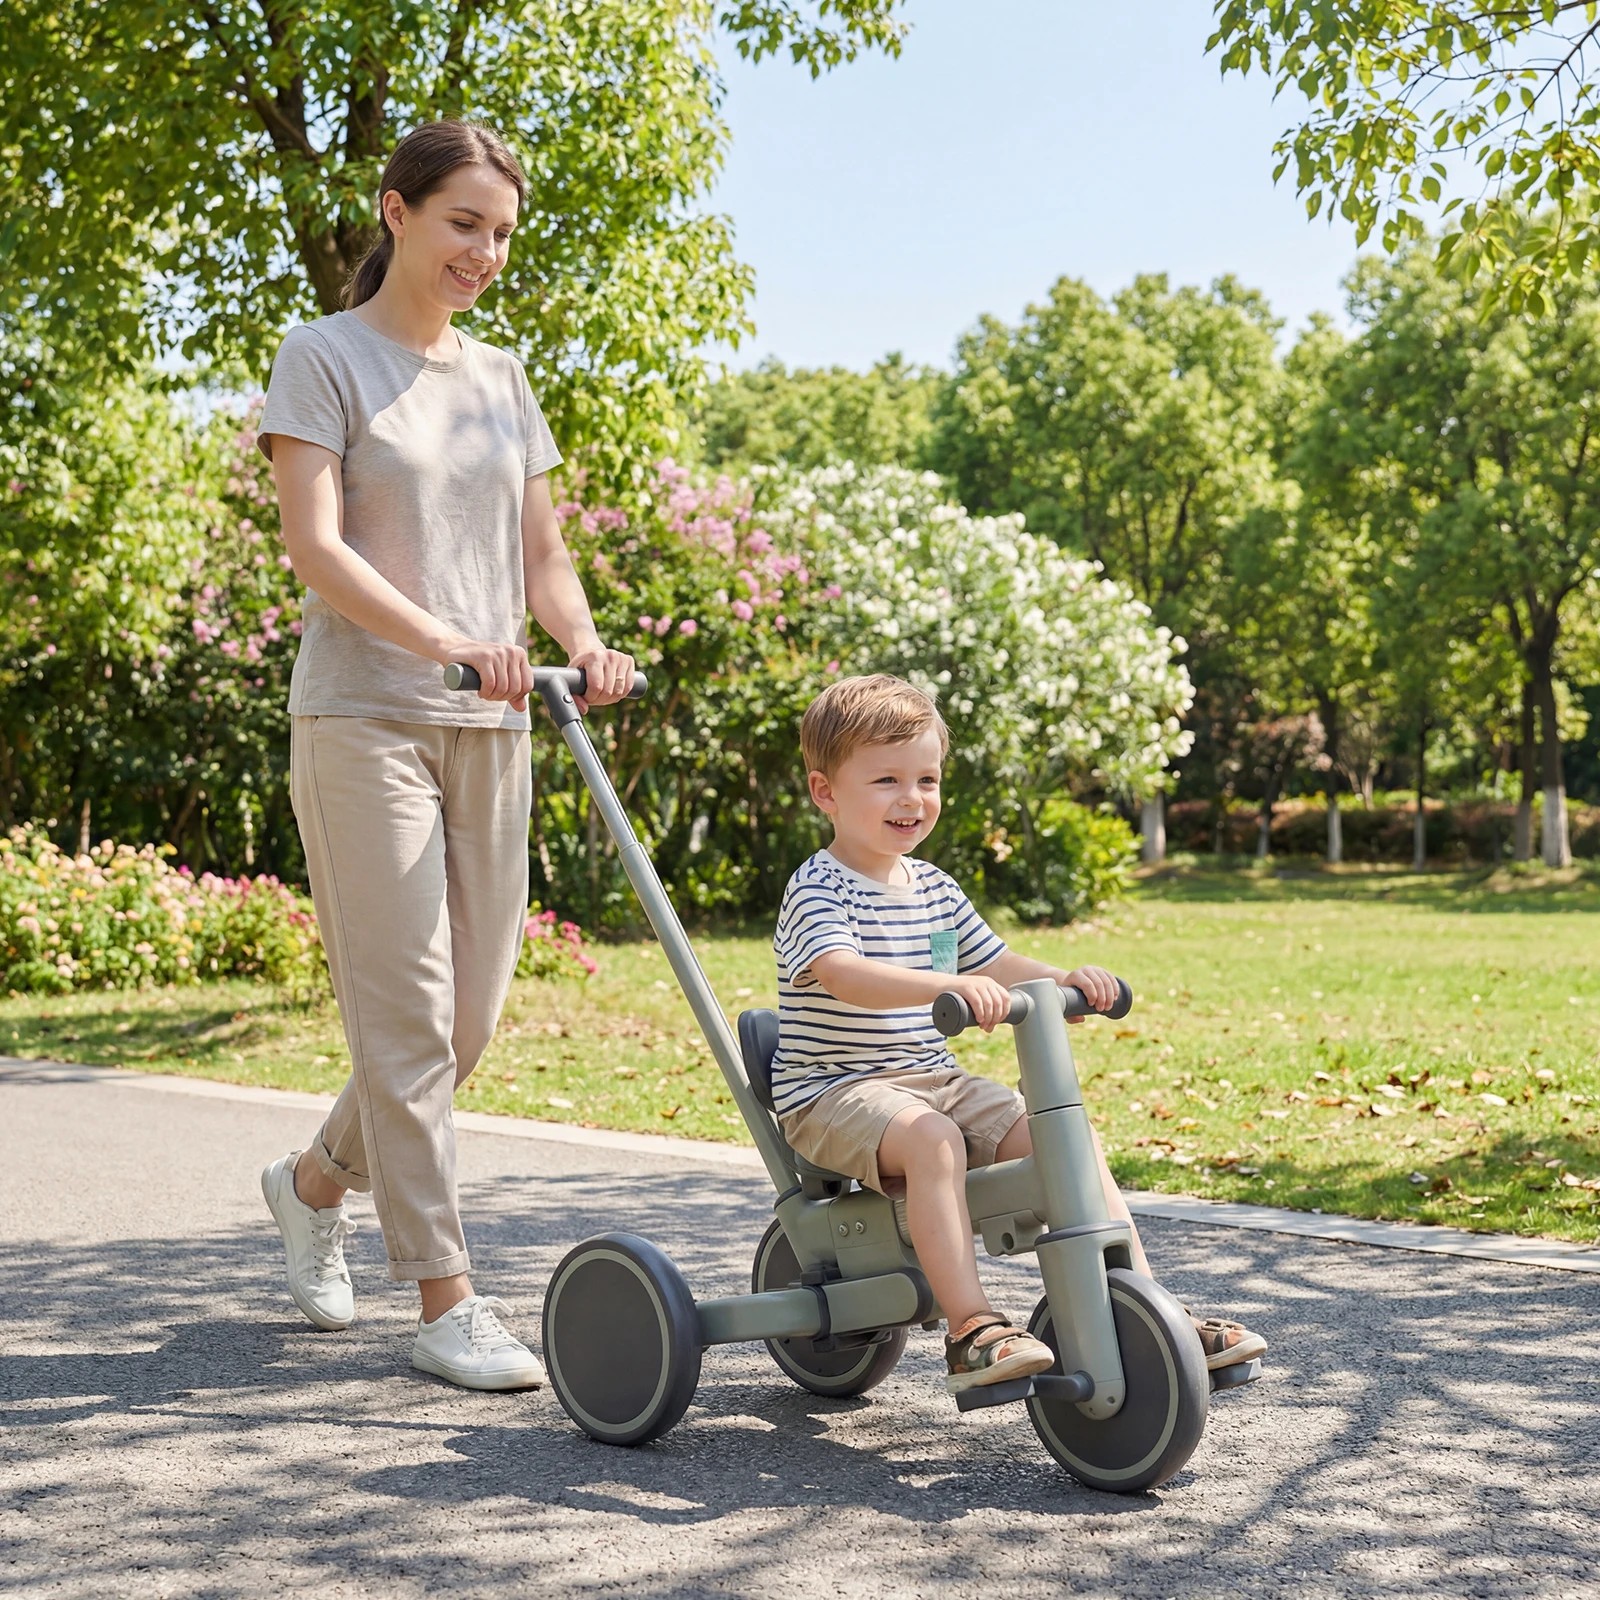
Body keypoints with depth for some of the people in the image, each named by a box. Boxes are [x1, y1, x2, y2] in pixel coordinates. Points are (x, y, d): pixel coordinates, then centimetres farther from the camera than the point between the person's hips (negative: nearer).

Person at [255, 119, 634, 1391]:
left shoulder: (502, 380, 17)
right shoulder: (328, 357, -1)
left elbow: (542, 549, 16)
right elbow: (314, 545, -12)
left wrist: (584, 641, -6)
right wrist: (443, 642, -27)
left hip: (489, 727, 6)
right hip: (363, 720, -6)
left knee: (473, 1014, 8)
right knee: (406, 1012, -7)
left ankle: (315, 1180, 32)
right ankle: (446, 1300, 0)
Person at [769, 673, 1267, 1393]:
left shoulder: (933, 888, 12)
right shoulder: (818, 889, -13)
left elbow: (998, 965, 18)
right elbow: (842, 974, -32)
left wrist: (1064, 979, -5)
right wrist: (948, 986, -48)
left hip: (935, 1081, 7)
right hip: (832, 1093, -7)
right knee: (931, 1138, -37)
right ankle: (973, 1331, -39)